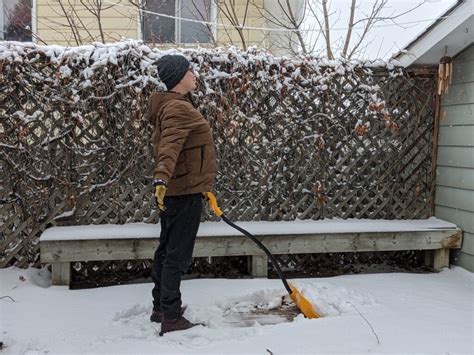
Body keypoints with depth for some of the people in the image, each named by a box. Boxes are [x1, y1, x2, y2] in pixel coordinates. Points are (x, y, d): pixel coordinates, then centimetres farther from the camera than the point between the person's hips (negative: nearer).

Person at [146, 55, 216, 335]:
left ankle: (161, 308, 29)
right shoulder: (179, 108, -16)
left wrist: (196, 185, 36)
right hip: (183, 192, -11)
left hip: (175, 191, 11)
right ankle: (172, 319, 2)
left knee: (167, 250, 17)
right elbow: (170, 147, -34)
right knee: (178, 256, -5)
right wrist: (162, 178, -50)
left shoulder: (174, 105, 18)